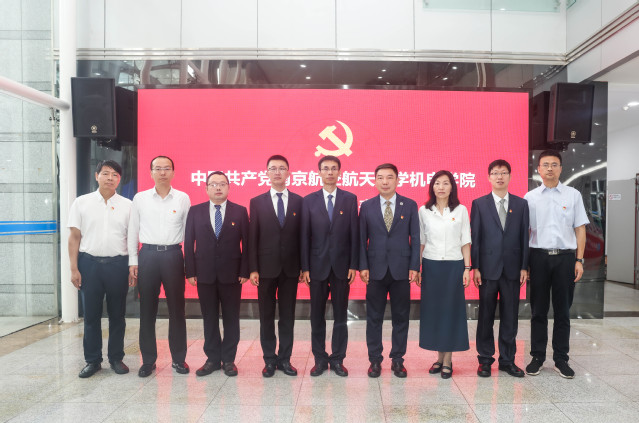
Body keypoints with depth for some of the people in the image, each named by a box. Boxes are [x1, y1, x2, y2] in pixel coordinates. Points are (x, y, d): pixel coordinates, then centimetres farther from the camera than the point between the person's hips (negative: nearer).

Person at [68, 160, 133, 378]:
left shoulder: (127, 205, 4)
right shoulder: (81, 202, 4)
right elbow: (74, 237, 3)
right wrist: (74, 269, -2)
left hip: (118, 264, 0)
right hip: (89, 262, 0)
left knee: (117, 315, 9)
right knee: (91, 314, 8)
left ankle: (116, 358, 23)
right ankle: (92, 360, 22)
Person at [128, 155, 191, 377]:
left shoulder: (183, 198, 3)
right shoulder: (140, 198, 6)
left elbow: (188, 231, 5)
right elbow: (133, 231, 9)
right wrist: (133, 261, 4)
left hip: (173, 255, -1)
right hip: (148, 255, 1)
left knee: (177, 309, 5)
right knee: (147, 310, 7)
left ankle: (178, 358, 19)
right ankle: (148, 360, 21)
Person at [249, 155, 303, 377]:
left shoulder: (298, 201, 3)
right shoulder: (257, 202, 2)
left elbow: (302, 235, 3)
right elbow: (252, 237, 0)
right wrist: (253, 269, -6)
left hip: (290, 267, 1)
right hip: (266, 267, 0)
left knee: (288, 315, 9)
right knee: (266, 316, 8)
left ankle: (285, 358, 21)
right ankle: (269, 359, 21)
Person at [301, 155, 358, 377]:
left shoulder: (350, 199, 4)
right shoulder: (309, 200, 4)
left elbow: (354, 233, 1)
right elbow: (305, 235, 1)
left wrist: (354, 265, -5)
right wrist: (305, 267, -4)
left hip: (342, 265, 0)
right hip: (317, 266, 0)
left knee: (340, 315, 8)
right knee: (317, 315, 8)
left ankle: (338, 359, 21)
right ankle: (320, 359, 21)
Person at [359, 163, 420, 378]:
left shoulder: (410, 205, 3)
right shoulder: (366, 206, 4)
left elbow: (415, 237, 2)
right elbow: (362, 239, 3)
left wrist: (414, 266, -5)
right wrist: (363, 266, -4)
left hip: (401, 269, 0)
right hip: (376, 270, 0)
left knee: (401, 316, 8)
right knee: (374, 317, 7)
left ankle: (397, 359, 22)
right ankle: (375, 359, 20)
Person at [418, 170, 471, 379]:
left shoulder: (461, 210, 2)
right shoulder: (424, 211, 4)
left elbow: (465, 242, 3)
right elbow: (421, 242, 7)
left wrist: (467, 268, -3)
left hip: (454, 266, -1)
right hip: (430, 266, 1)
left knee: (452, 309, 2)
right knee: (432, 310, 5)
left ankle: (448, 360, 13)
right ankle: (439, 356, 20)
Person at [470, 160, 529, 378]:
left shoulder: (521, 204, 7)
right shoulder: (479, 204, 2)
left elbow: (524, 237, 6)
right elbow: (475, 237, -1)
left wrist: (524, 267, 0)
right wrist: (475, 267, -6)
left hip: (512, 268, 2)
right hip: (488, 268, -1)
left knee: (510, 316, 9)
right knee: (485, 316, 6)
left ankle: (507, 360, 22)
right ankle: (485, 360, 18)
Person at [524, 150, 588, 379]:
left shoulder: (573, 195, 5)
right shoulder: (530, 197, 4)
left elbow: (580, 229, 5)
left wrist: (579, 260, -2)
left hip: (565, 257, 0)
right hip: (538, 257, 0)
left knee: (563, 311, 9)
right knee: (538, 311, 8)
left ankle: (561, 359, 21)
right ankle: (537, 357, 19)